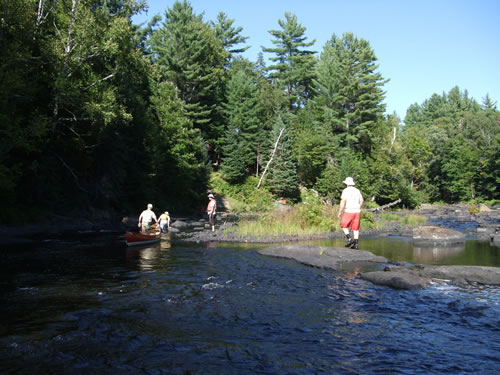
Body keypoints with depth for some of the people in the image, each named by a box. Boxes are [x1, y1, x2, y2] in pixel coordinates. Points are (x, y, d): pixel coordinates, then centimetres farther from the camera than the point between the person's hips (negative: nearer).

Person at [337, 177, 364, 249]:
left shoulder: (346, 190, -7)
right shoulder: (357, 191, 11)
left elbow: (343, 201, -14)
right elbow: (361, 201, 13)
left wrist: (340, 211, -8)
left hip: (349, 211, -5)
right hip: (357, 212, 5)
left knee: (344, 225, 11)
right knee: (355, 228, 9)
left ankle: (349, 239, -5)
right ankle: (355, 244, 5)